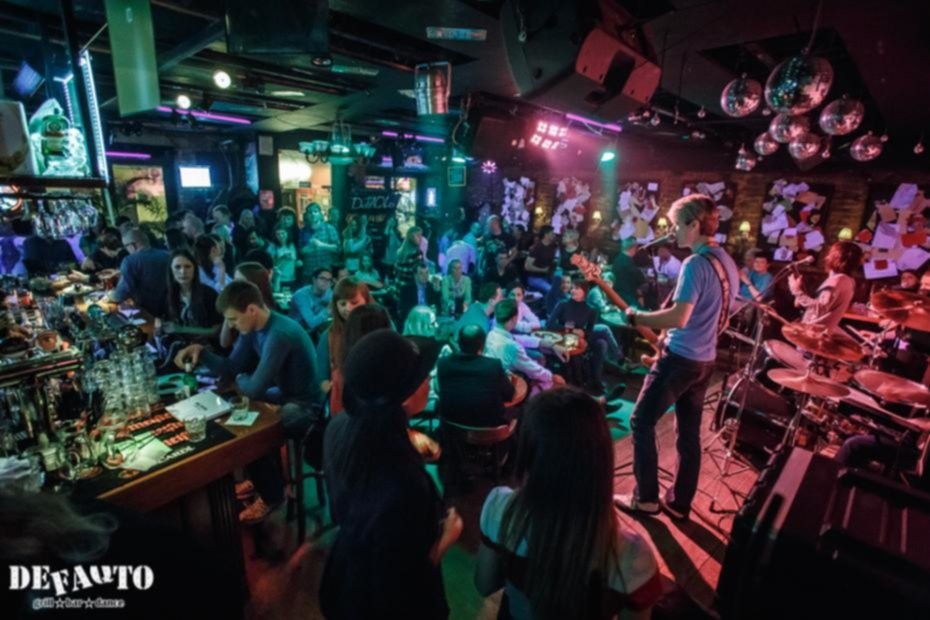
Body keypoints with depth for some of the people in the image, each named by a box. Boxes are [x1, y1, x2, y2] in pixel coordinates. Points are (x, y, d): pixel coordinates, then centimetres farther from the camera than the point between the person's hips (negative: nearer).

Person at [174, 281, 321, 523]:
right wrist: (201, 352, -9)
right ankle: (262, 479, 27)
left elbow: (254, 388, -29)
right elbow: (231, 369, 6)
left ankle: (271, 495, 9)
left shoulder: (279, 335, -31)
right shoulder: (252, 328, 0)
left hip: (305, 406, -10)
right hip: (284, 396, 10)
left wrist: (240, 379, -6)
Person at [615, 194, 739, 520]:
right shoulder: (728, 263, 10)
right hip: (705, 359, 9)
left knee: (642, 423, 5)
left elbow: (679, 318, -29)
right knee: (690, 432, 15)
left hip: (681, 358, -9)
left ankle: (646, 498, 14)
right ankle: (679, 503, 28)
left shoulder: (696, 263, -20)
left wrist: (636, 316, -17)